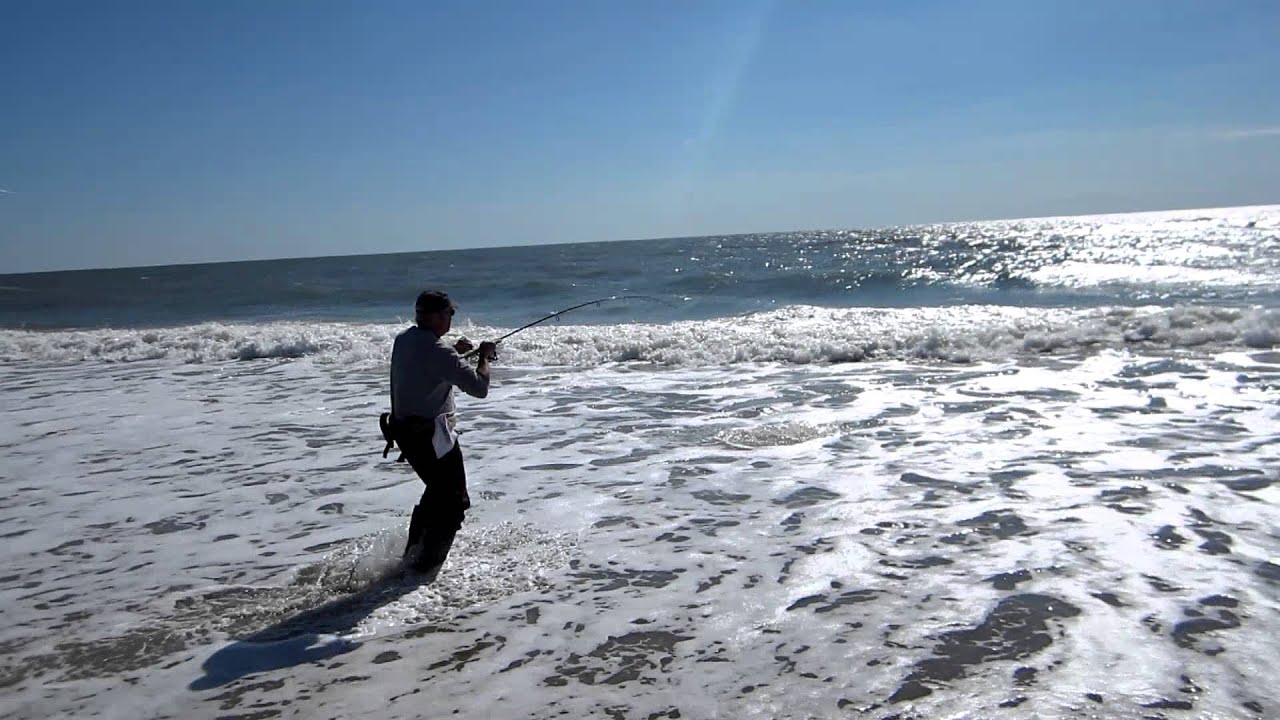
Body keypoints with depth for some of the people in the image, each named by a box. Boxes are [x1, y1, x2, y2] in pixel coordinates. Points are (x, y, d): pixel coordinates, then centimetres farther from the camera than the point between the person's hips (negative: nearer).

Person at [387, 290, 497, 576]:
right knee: (454, 502, 5)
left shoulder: (403, 339, 6)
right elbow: (479, 387, -23)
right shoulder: (437, 350, -22)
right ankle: (424, 568, 8)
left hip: (404, 431, 9)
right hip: (432, 436, -9)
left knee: (437, 491, 27)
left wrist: (456, 353, 14)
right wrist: (484, 356, -6)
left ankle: (412, 554, 36)